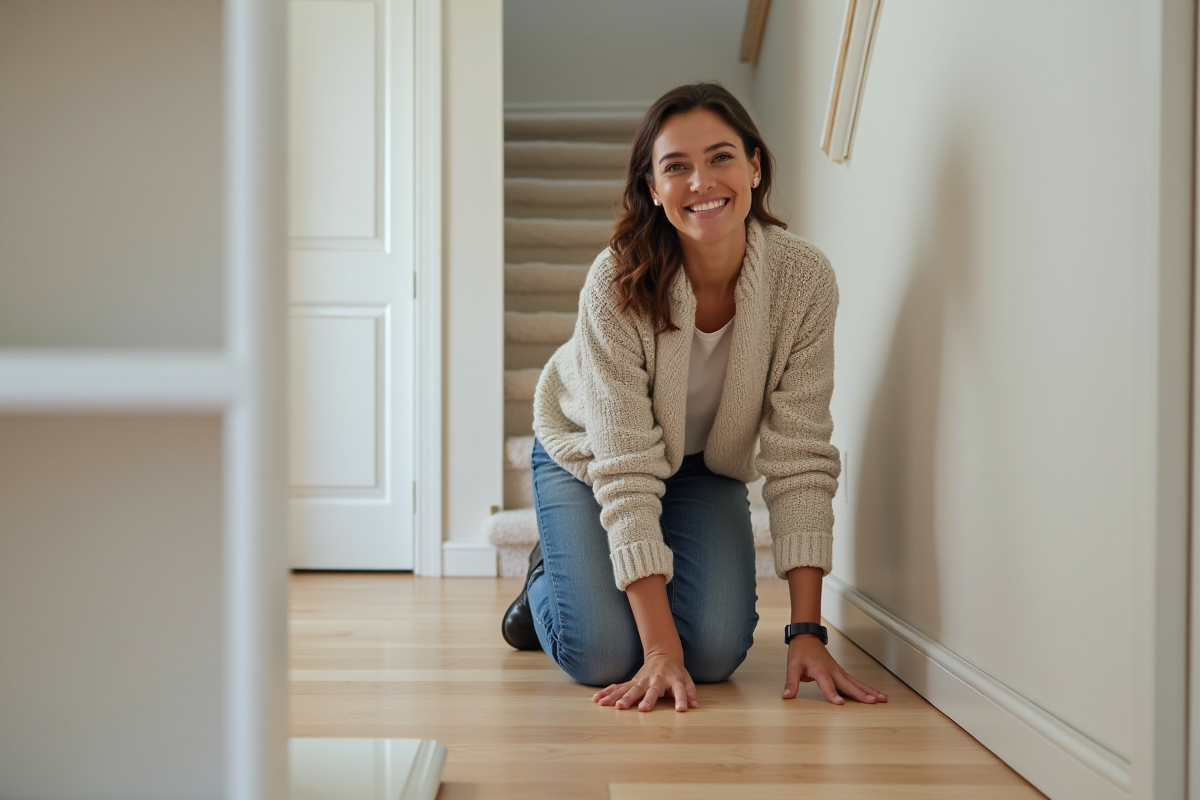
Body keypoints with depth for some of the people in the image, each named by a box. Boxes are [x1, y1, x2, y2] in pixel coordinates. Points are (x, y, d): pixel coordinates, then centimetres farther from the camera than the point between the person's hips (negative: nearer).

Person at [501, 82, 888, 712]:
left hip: (706, 464, 3)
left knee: (716, 652, -16)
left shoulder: (804, 280, -27)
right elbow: (626, 470, -33)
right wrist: (661, 647, -38)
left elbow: (799, 460, -24)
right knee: (604, 657, -18)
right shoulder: (618, 283, -33)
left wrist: (807, 631, -29)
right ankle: (550, 574, 18)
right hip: (589, 452, -2)